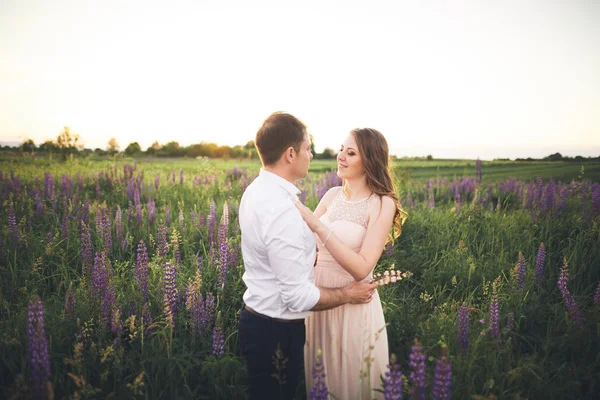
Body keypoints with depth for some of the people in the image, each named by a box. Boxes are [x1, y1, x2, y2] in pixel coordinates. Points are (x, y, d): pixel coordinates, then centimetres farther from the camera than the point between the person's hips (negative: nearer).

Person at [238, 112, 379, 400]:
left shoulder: (257, 191, 0)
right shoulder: (281, 211, -30)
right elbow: (299, 297, -26)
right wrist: (347, 295, -10)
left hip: (258, 319, 9)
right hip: (276, 332, -8)